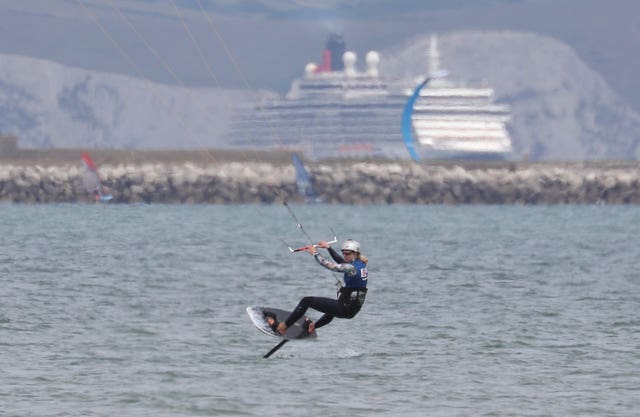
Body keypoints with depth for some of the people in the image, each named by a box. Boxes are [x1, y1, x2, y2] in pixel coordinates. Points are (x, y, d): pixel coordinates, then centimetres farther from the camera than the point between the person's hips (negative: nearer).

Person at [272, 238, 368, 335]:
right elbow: (341, 261, 23)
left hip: (345, 308, -9)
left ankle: (282, 327, 7)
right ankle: (313, 326, 62)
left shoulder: (352, 268, -20)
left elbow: (330, 265, -21)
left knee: (306, 301, 0)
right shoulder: (361, 264, 7)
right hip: (353, 310, 9)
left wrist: (315, 253, -10)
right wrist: (328, 247, 22)